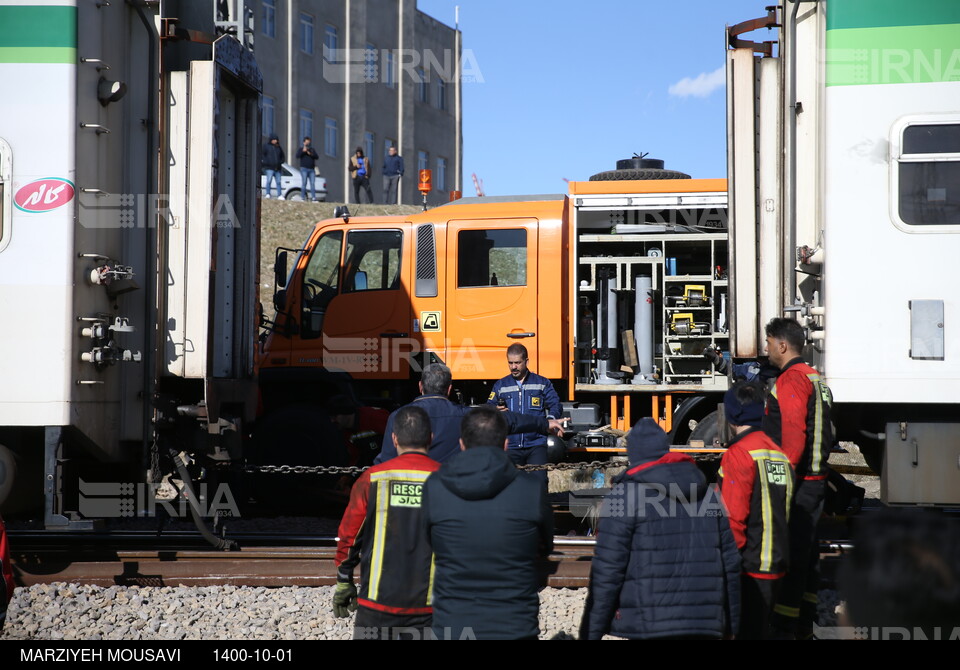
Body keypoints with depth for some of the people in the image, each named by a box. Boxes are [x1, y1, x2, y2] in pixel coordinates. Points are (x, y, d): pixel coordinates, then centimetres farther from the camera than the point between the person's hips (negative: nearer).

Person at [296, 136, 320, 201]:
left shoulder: (312, 149, 18)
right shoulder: (300, 149, 9)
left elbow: (317, 157, 5)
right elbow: (297, 156, -8)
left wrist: (311, 154, -13)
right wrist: (303, 151, -23)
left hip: (311, 169, 3)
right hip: (304, 169, -3)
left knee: (313, 183, -5)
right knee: (304, 183, -9)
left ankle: (313, 197, -9)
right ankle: (304, 197, -11)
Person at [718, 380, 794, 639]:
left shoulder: (738, 453, -14)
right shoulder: (779, 453, 11)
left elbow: (733, 517, -17)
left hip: (749, 569, -8)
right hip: (776, 567, 8)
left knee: (745, 633, -4)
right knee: (760, 630, 16)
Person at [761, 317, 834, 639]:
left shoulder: (791, 380, -14)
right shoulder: (816, 379, 17)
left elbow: (793, 436, -23)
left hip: (796, 482, -10)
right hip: (816, 479, 10)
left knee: (789, 552, -8)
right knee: (807, 549, 14)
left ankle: (784, 627, -8)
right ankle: (804, 625, 21)